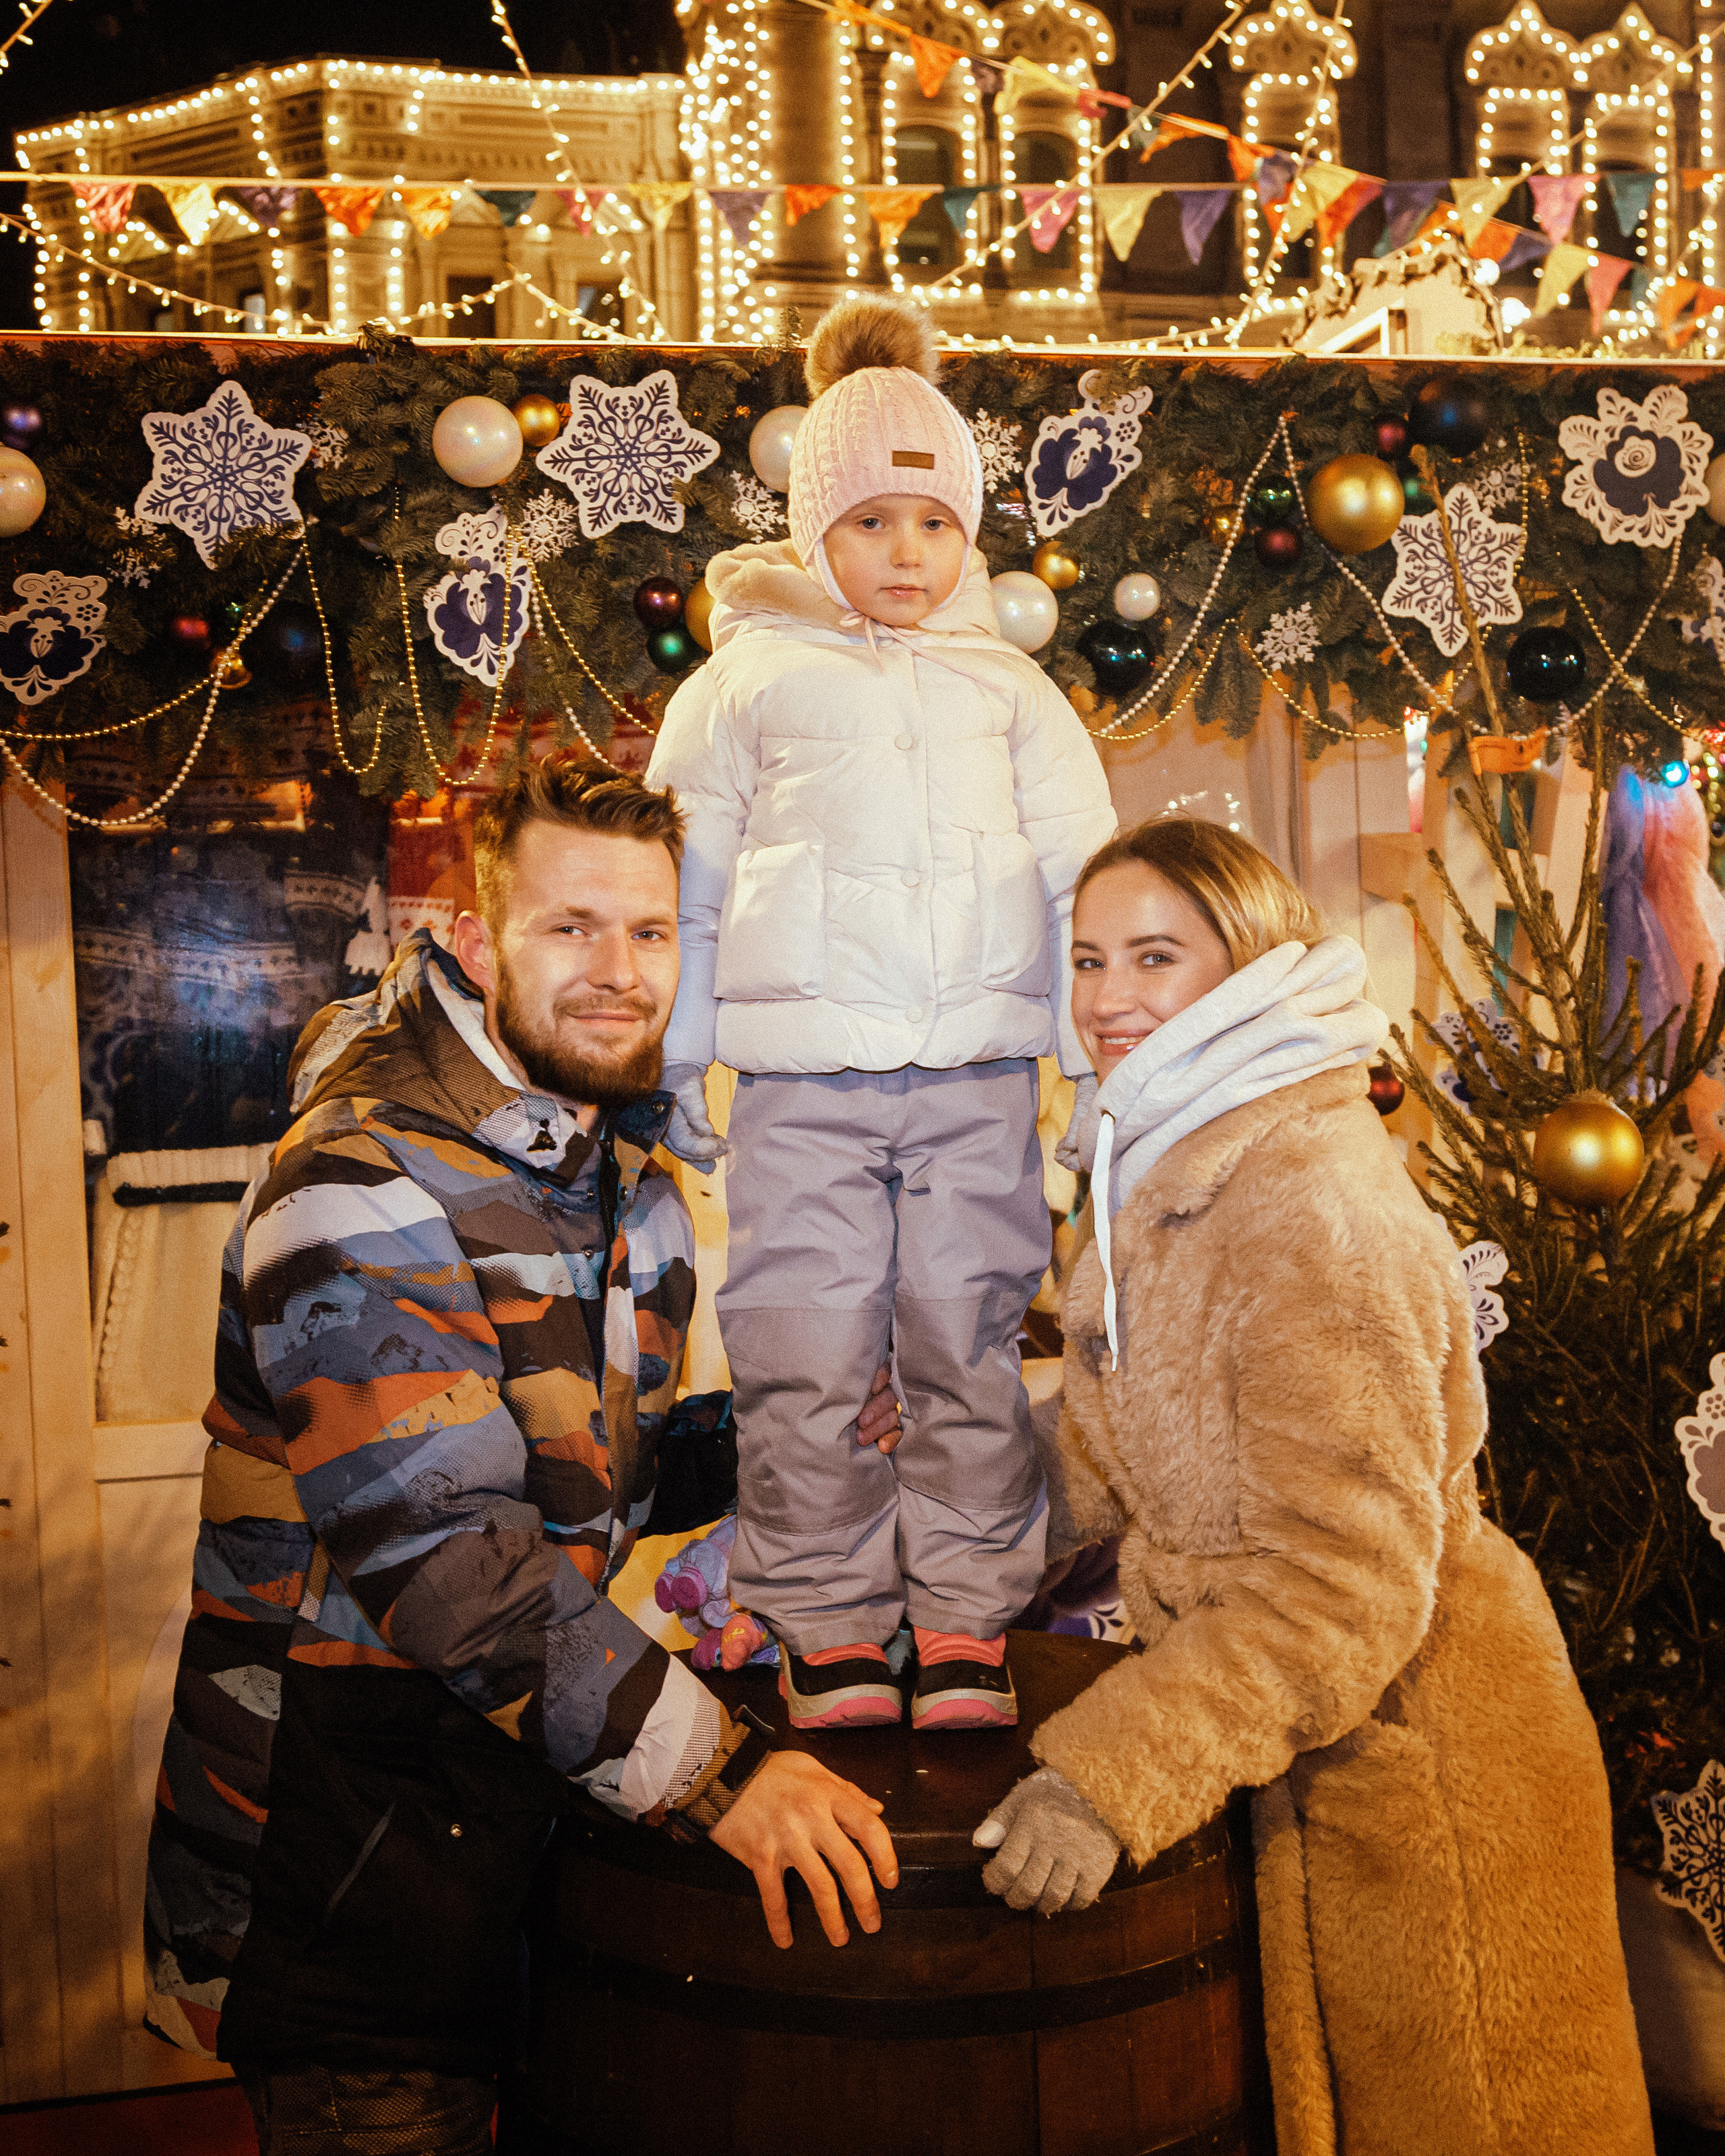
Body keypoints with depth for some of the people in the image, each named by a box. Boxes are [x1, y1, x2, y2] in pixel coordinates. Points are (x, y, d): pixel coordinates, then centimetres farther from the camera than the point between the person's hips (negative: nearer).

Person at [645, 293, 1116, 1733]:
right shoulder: (750, 676, 10)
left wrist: (1107, 1059, 9)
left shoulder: (1006, 684, 16)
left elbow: (1082, 871, 15)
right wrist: (672, 1062, 8)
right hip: (801, 1074, -1)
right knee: (806, 1360, 0)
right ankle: (826, 1621, 15)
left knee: (972, 1351, 4)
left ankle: (965, 1619, 16)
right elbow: (683, 880, 10)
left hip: (981, 1071, 2)